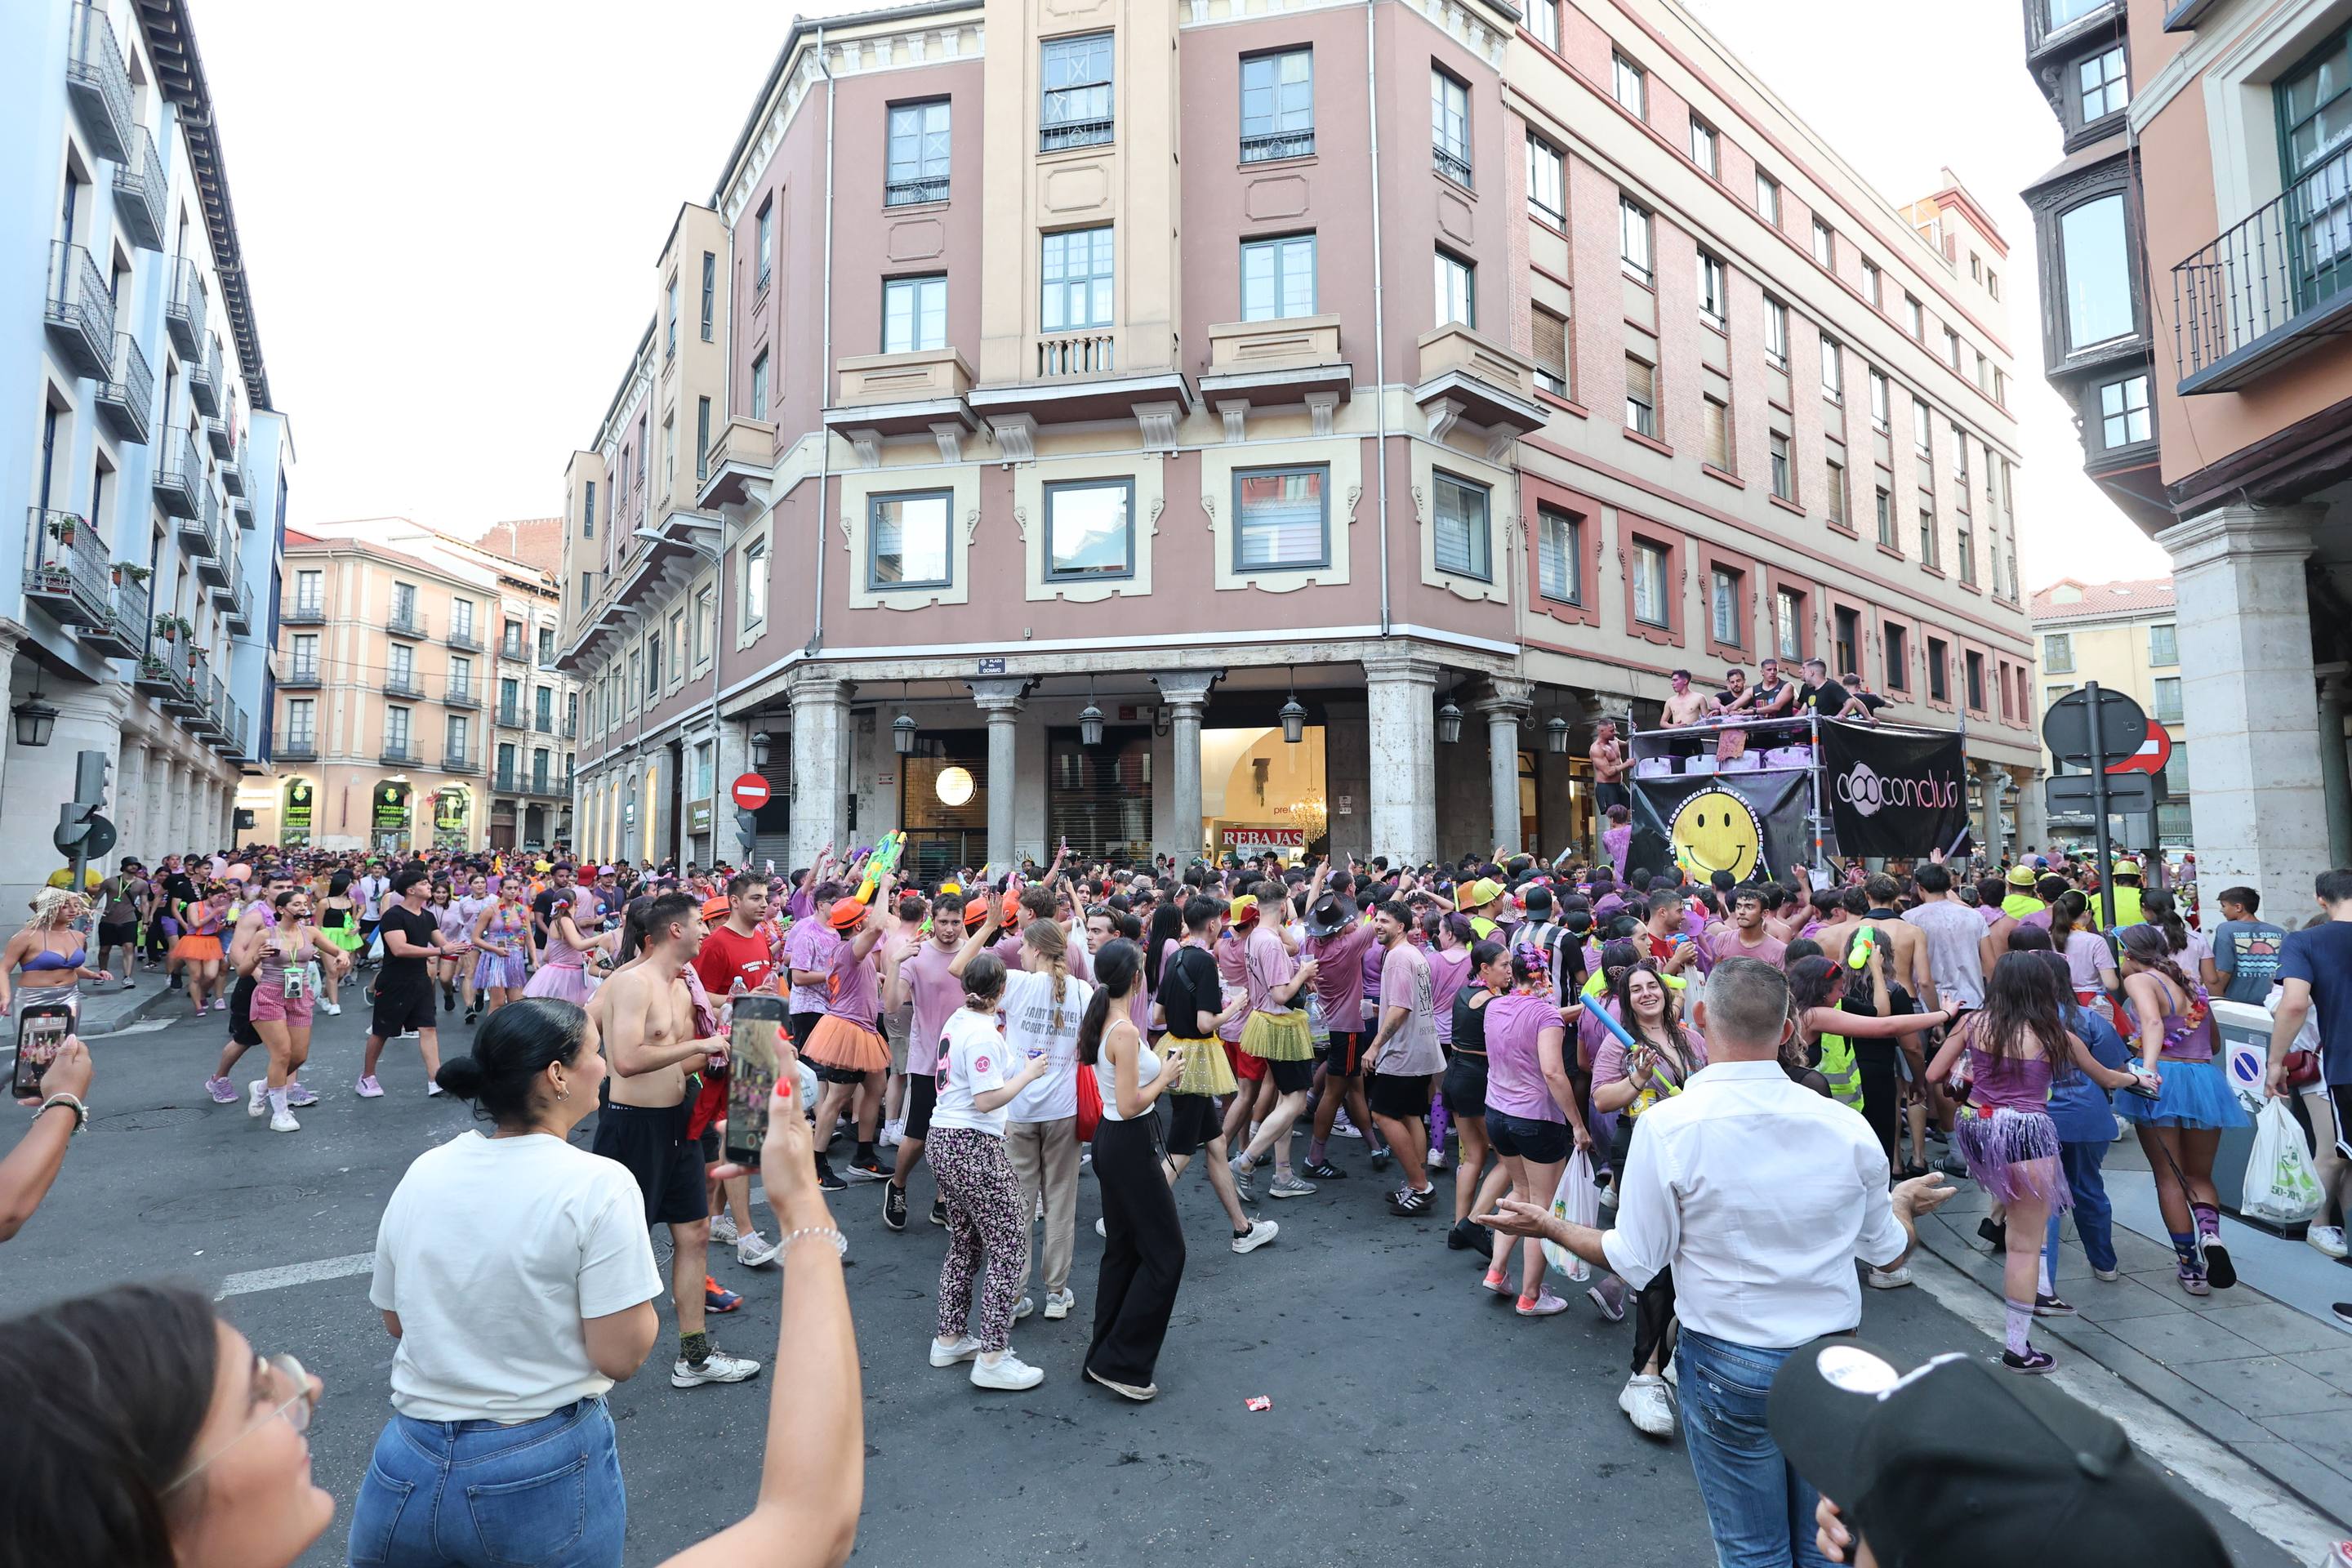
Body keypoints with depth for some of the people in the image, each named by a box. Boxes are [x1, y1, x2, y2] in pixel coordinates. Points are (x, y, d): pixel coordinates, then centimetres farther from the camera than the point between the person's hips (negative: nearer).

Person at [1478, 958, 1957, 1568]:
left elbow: (1634, 1264, -13)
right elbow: (1889, 1254, 4)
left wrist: (1548, 1226, 2)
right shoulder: (1847, 1127, -11)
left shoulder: (1669, 1126, -21)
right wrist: (1903, 1203, 26)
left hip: (1730, 1367, -3)